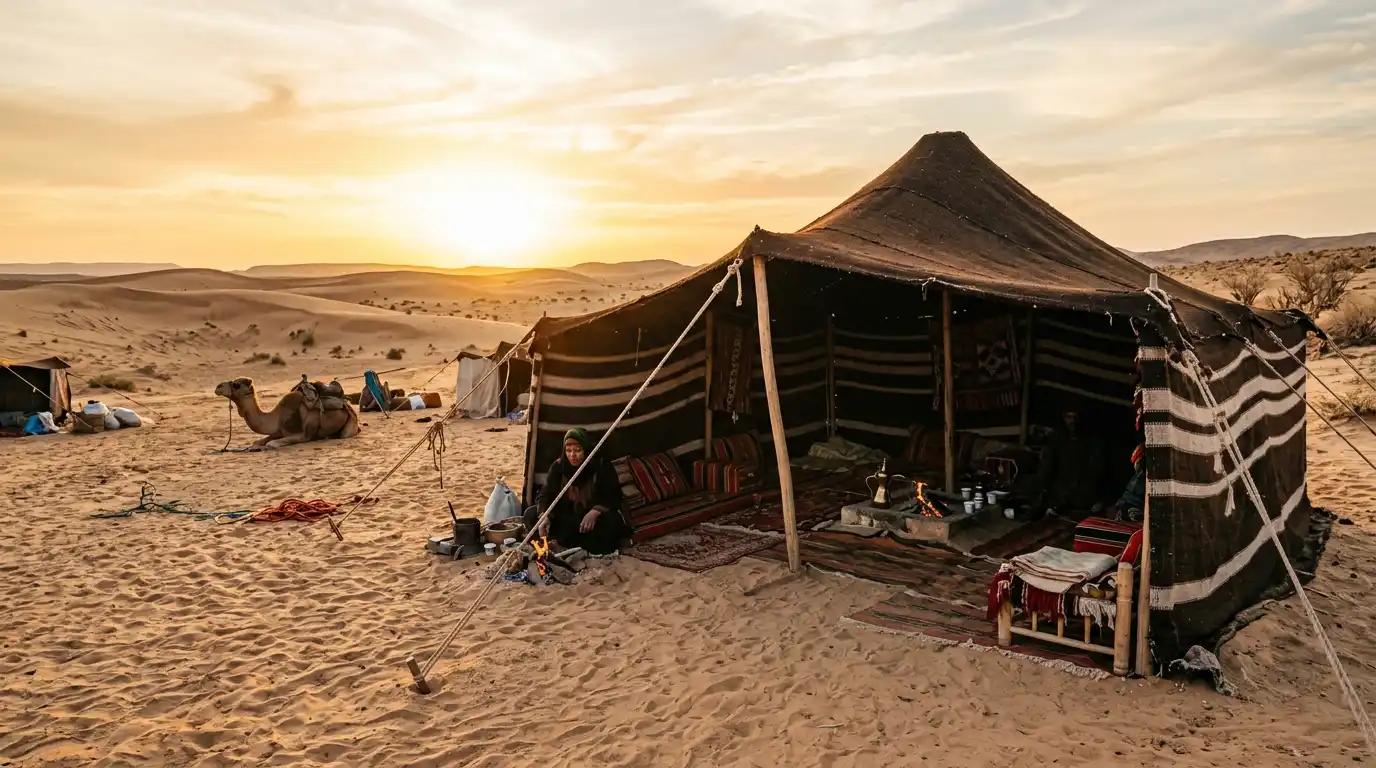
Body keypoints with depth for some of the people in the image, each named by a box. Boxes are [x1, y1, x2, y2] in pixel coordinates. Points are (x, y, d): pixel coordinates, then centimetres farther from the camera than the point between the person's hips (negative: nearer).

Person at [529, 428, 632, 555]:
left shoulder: (602, 466, -11)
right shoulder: (558, 466, -4)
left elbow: (614, 495, -15)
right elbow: (546, 494, -11)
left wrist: (595, 512, -34)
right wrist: (544, 516, -32)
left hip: (593, 517, -3)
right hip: (566, 517, 3)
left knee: (611, 522, -37)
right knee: (532, 515, -21)